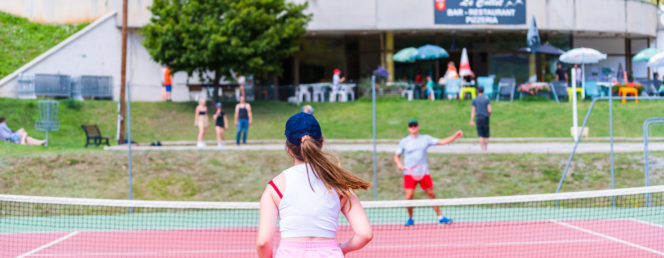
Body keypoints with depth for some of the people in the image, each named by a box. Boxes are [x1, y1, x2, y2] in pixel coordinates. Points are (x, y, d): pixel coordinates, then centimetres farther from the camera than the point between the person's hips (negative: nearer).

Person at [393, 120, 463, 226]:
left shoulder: (425, 139, 7)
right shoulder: (404, 142, 6)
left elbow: (442, 141, 5)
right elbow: (396, 156, 11)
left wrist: (454, 136, -8)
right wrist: (399, 164, -10)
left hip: (423, 172, 1)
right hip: (409, 173, -1)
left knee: (431, 194, 2)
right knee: (409, 196, -12)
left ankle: (440, 217, 14)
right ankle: (410, 218, 8)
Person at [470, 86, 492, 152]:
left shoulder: (475, 100, 2)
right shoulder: (487, 99, -1)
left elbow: (473, 111, -1)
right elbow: (489, 110, -7)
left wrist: (472, 121, -1)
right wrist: (489, 114, 16)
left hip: (478, 118, 1)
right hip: (485, 118, -1)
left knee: (480, 135, 2)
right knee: (486, 135, 9)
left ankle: (482, 148, -8)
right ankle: (486, 148, 12)